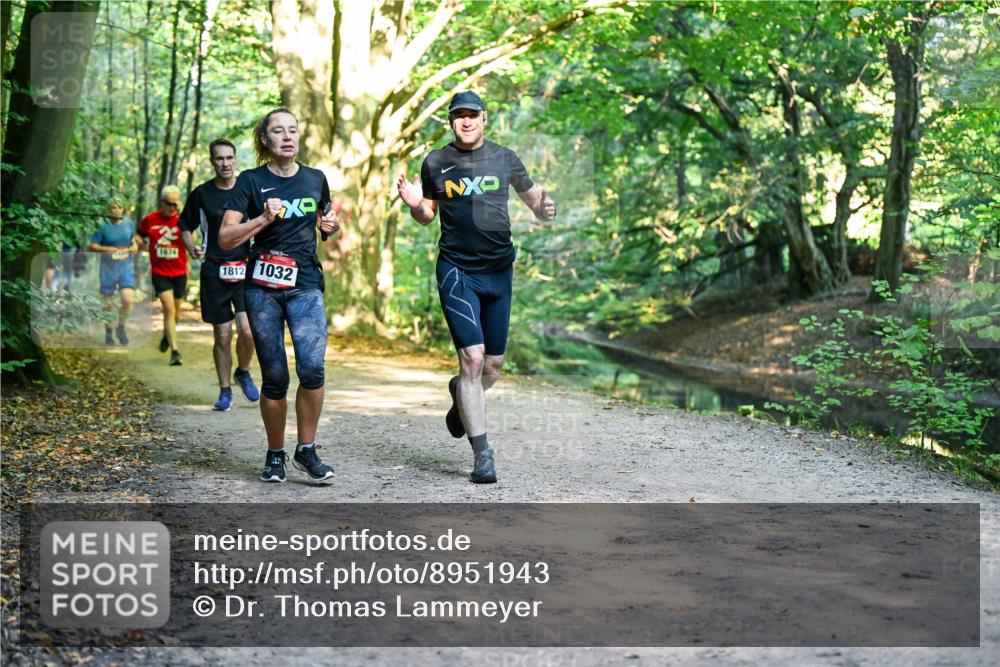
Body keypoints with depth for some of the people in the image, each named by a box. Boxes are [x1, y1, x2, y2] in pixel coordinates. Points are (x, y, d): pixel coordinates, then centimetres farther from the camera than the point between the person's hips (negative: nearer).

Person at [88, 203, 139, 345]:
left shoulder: (129, 224, 6)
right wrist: (107, 249, -20)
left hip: (126, 266, 2)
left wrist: (135, 246, 3)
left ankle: (121, 327, 10)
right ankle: (108, 332, 25)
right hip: (108, 268, -2)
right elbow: (92, 245, -5)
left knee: (127, 300, -14)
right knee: (108, 304, 6)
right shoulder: (103, 226, -5)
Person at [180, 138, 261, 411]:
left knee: (247, 330, -13)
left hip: (246, 270, 0)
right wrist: (192, 248, -4)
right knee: (222, 335, 3)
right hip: (214, 271, 0)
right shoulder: (201, 194, 3)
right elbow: (185, 226, 14)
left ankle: (243, 373, 16)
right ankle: (225, 391, 17)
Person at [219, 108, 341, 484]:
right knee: (275, 377, 0)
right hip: (262, 287, -1)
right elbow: (225, 238, -5)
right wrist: (263, 219, -19)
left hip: (305, 286, 1)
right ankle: (275, 455, 18)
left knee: (312, 366, -18)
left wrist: (331, 226, 4)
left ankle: (307, 450, -2)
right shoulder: (251, 181, 1)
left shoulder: (315, 179, 10)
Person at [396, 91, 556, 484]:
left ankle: (461, 395, 45)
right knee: (472, 357, -14)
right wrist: (415, 204, -9)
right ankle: (482, 455, -8)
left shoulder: (504, 159, 6)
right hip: (456, 270, -3)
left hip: (499, 270, 3)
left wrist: (545, 209, -10)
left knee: (493, 366, 8)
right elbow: (427, 215, 14)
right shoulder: (435, 163, 4)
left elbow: (534, 199, 13)